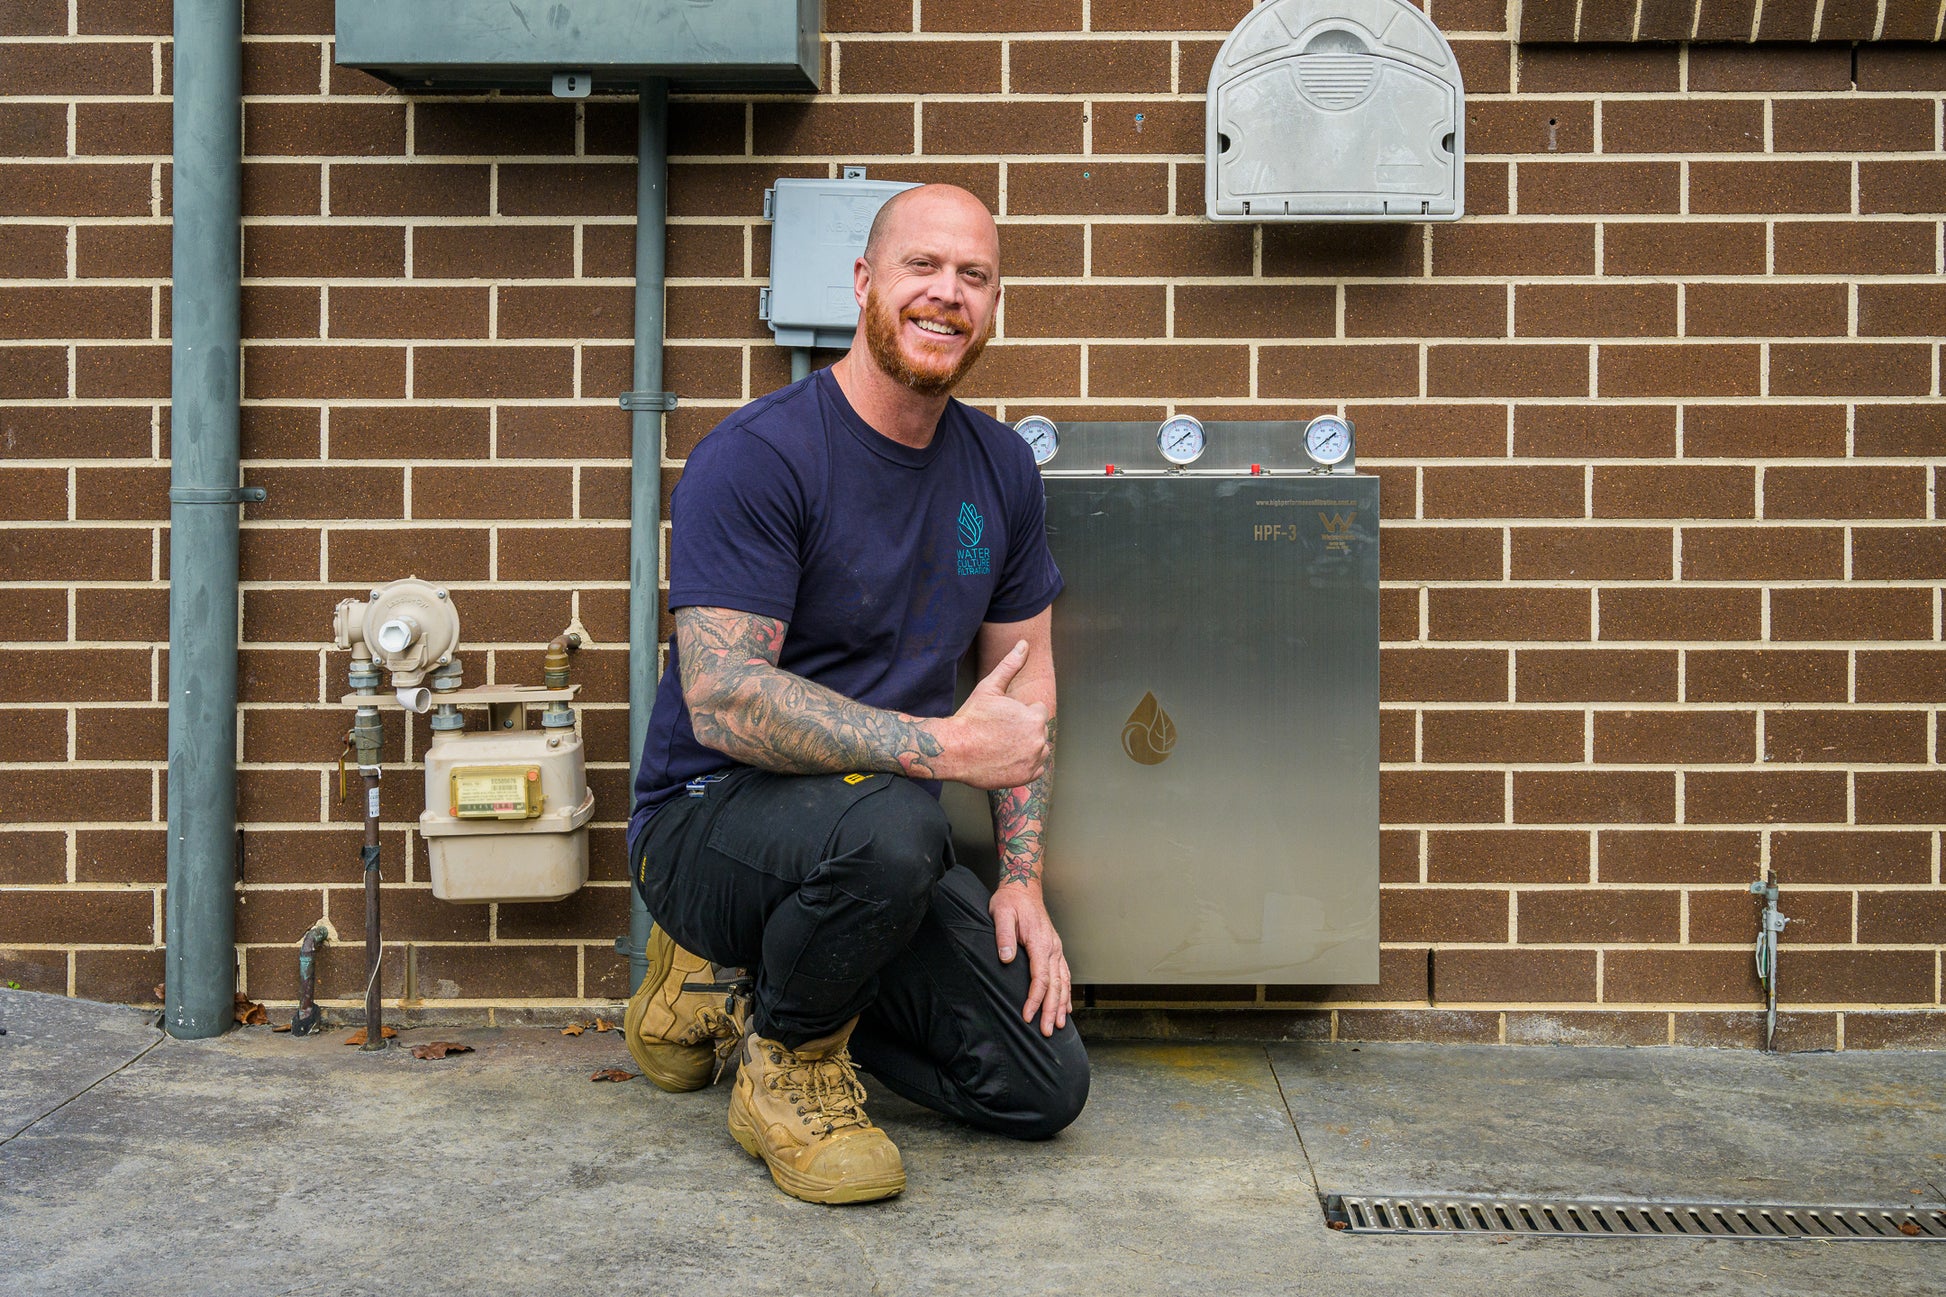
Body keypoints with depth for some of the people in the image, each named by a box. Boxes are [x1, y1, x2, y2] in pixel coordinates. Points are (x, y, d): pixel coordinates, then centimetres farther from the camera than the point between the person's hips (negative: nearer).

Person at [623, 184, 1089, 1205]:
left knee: (1045, 1090, -3)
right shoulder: (755, 458, -17)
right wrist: (946, 746, -29)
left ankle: (748, 988, 17)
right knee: (891, 828, -40)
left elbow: (1024, 670, 13)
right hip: (709, 816, -7)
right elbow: (724, 700, -26)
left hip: (885, 836, 7)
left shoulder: (1001, 467, 5)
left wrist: (1020, 877, 4)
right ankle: (785, 1067, -7)